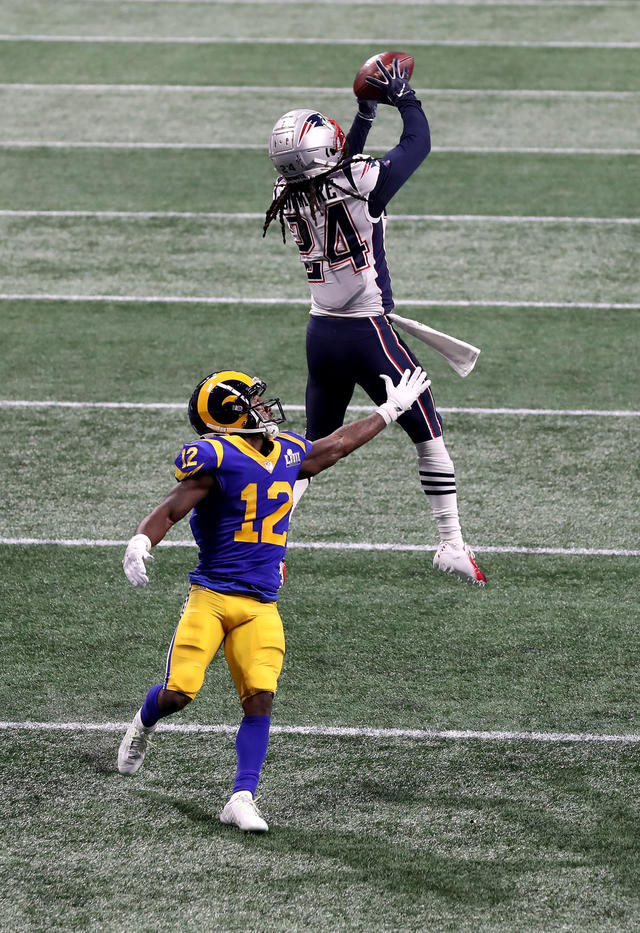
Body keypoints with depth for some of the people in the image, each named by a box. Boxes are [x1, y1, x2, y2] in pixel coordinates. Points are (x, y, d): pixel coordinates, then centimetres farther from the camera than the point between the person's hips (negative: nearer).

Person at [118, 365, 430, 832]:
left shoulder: (288, 452, 12)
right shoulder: (217, 458, -9)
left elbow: (336, 446, 29)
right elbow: (172, 510, -10)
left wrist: (391, 409, 37)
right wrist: (140, 543, -29)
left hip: (260, 608, 5)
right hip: (211, 596, -5)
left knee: (260, 698, -10)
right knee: (178, 692, -10)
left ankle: (243, 799, -8)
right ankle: (145, 723, 26)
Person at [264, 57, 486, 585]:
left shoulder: (292, 200, -1)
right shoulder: (361, 188, -19)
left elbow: (339, 170, 21)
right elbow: (418, 144, -5)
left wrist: (366, 112, 22)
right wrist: (403, 97, 9)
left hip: (321, 334, 6)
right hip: (368, 337, -6)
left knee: (315, 443, 19)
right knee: (428, 435, 8)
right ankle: (452, 544, 8)